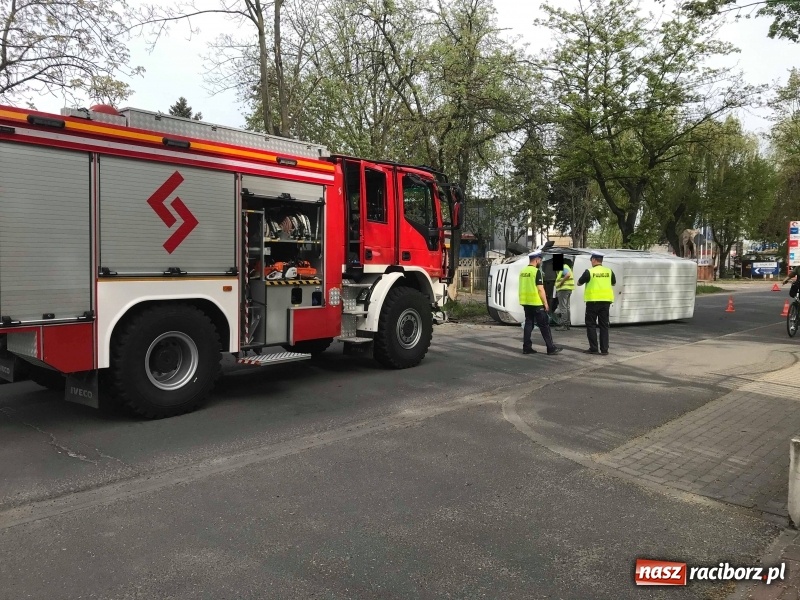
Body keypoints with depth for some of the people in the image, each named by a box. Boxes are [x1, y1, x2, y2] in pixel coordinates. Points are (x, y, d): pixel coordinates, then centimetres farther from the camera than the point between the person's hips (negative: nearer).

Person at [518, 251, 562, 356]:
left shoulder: (523, 271, 11)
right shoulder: (536, 271, -13)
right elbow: (540, 289, -15)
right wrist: (545, 303, -10)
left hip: (526, 302, 8)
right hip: (536, 303, -7)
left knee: (528, 324, 11)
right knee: (544, 325, 0)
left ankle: (527, 348, 10)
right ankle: (551, 348, 4)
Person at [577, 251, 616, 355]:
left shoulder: (589, 272, -9)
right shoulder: (609, 271, 4)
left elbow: (579, 283, 3)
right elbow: (613, 283, 21)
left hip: (593, 301, -4)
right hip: (605, 301, 4)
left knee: (591, 325, 5)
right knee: (604, 325, 9)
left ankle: (593, 348, 2)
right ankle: (604, 349, 8)